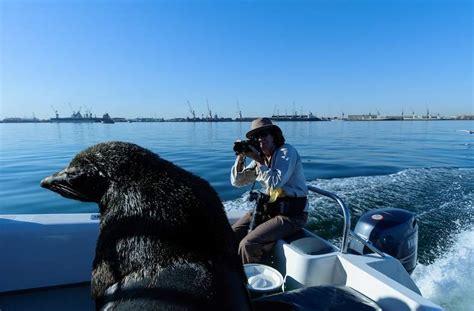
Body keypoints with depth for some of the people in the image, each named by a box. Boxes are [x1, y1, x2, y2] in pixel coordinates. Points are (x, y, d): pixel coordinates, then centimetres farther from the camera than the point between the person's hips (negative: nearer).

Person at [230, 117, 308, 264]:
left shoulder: (287, 151, -13)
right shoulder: (260, 158, 8)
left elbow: (275, 183, -26)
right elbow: (237, 182, 7)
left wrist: (258, 160, -21)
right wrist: (240, 157, -7)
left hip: (291, 213, -7)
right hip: (269, 208, 8)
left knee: (248, 244, -21)